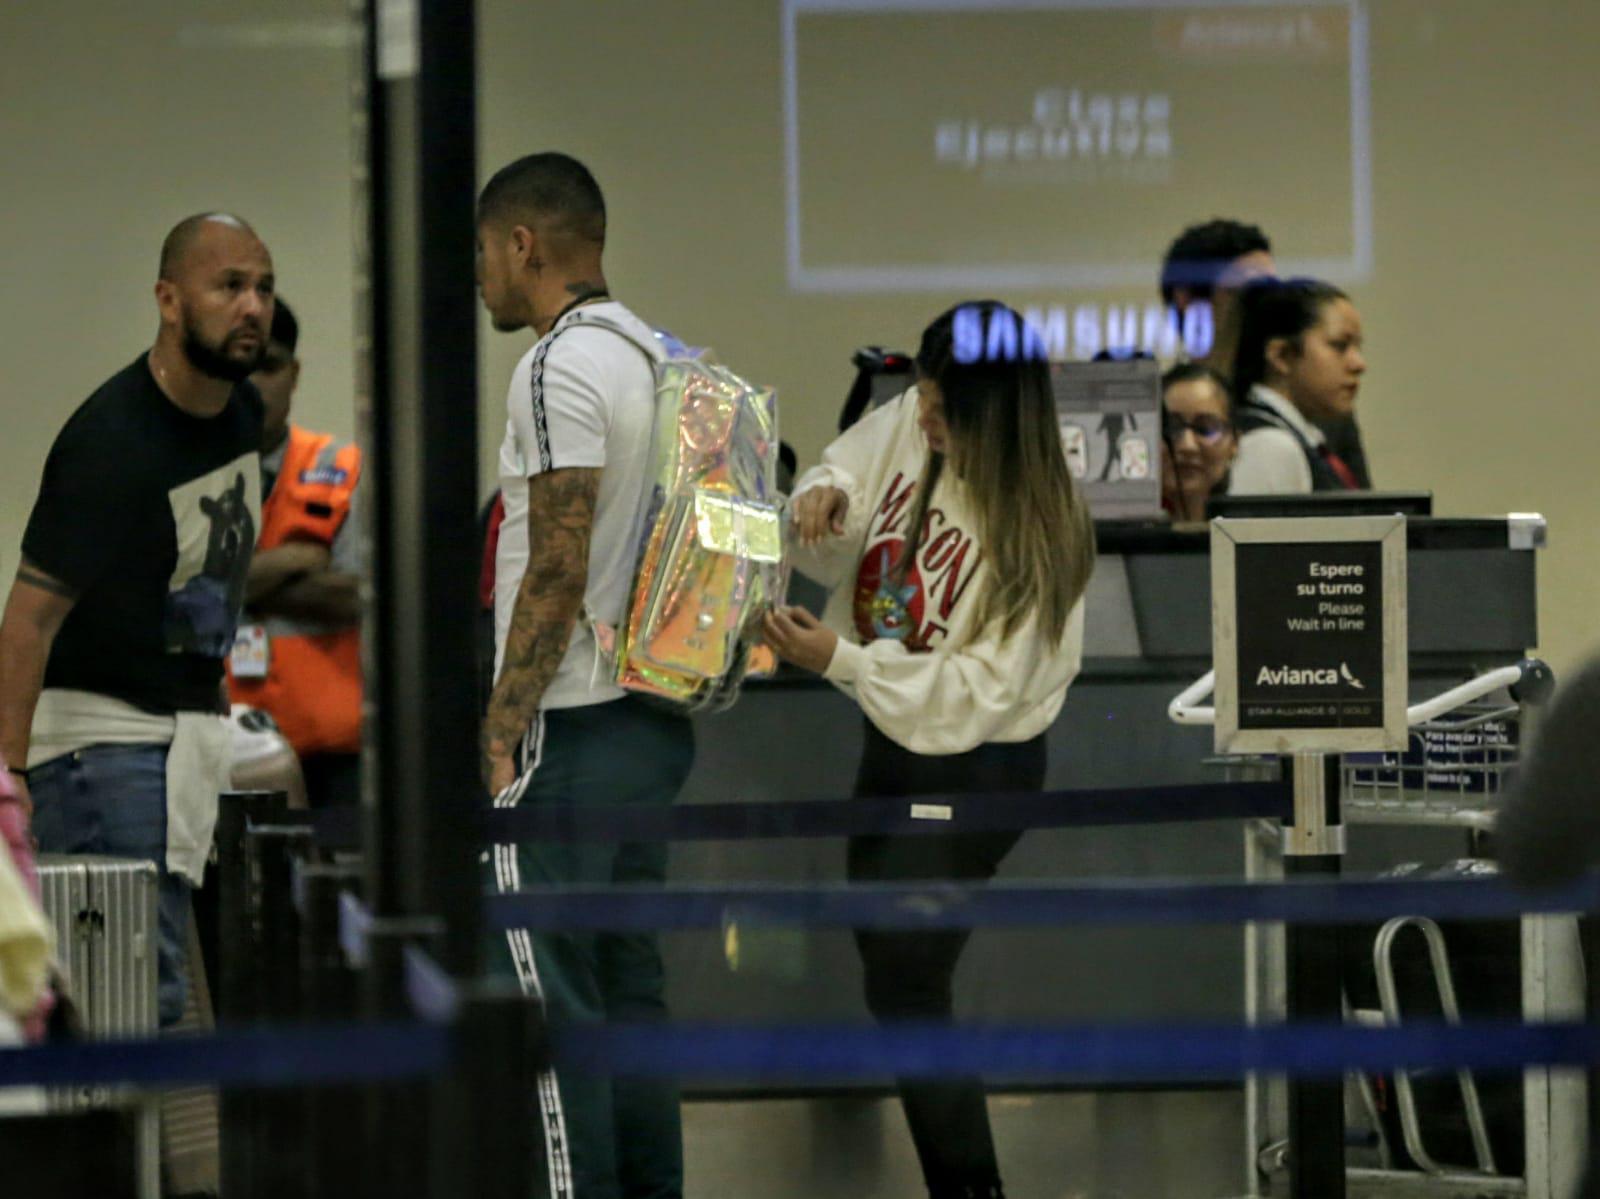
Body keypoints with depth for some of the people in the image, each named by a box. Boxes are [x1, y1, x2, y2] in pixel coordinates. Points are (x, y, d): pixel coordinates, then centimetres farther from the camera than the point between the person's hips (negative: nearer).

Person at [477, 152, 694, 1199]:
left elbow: (557, 572, -19)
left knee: (546, 993, -6)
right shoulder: (652, 357, 16)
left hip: (573, 727, -10)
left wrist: (501, 726, -16)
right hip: (654, 719, 10)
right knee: (629, 985, 13)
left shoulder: (561, 369, -14)